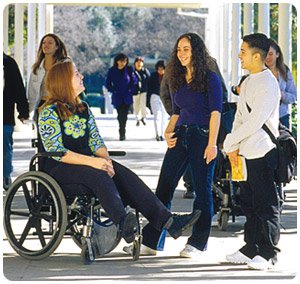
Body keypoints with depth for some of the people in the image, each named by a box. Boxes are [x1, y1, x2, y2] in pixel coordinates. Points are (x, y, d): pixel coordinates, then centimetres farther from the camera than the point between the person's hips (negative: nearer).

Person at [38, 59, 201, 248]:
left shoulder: (83, 108, 18)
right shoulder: (49, 112, -6)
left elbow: (96, 141, 13)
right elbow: (56, 151, -15)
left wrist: (106, 159, -10)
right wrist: (93, 162, -23)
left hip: (86, 165, 6)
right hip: (59, 170, -6)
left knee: (123, 174, -20)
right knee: (99, 176, -36)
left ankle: (166, 220, -34)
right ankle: (123, 223, -58)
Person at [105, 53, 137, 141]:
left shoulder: (129, 70, -1)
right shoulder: (112, 71, -1)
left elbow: (134, 81, 9)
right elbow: (107, 84, 5)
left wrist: (130, 90, -1)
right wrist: (113, 90, -5)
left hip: (127, 97, -1)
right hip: (117, 97, 1)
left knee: (124, 115, -9)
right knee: (120, 115, 3)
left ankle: (122, 133, -4)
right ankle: (122, 133, 17)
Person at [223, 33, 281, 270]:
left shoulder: (268, 84, -15)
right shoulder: (248, 82, 14)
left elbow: (255, 121, -20)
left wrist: (230, 143, -11)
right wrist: (235, 146, 3)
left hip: (263, 152, -9)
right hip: (246, 152, 9)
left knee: (266, 205, -2)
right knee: (249, 203, 14)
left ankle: (268, 253, 5)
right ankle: (251, 248, 22)